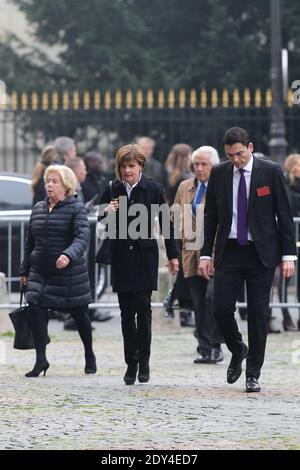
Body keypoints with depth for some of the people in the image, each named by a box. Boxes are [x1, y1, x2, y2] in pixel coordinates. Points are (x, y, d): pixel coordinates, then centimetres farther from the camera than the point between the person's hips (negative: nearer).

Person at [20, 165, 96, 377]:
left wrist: (68, 255, -38)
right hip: (40, 272, 4)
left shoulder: (76, 208, -7)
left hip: (69, 272, -4)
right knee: (36, 309, -13)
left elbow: (83, 237, -20)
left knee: (79, 313, 9)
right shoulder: (38, 209, 12)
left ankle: (90, 356, 30)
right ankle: (41, 359, -11)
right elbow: (30, 241, 19)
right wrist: (25, 270, 18)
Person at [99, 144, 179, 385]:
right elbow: (101, 221, 14)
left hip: (145, 256, -3)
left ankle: (143, 362, 1)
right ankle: (131, 362, 12)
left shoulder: (153, 189, -5)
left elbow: (166, 221, 2)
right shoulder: (113, 190, 3)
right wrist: (107, 212, -11)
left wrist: (173, 255, 3)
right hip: (121, 257, 3)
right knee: (126, 311, 4)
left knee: (143, 308, -8)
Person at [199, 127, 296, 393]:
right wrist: (206, 253, 4)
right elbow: (211, 216, 10)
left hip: (261, 253, -2)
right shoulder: (219, 174, 5)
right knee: (221, 308, -6)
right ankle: (238, 351, 23)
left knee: (258, 313, -1)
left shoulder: (271, 172, -3)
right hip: (229, 252, 2)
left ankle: (253, 374, 8)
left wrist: (288, 255, -6)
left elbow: (284, 215, -1)